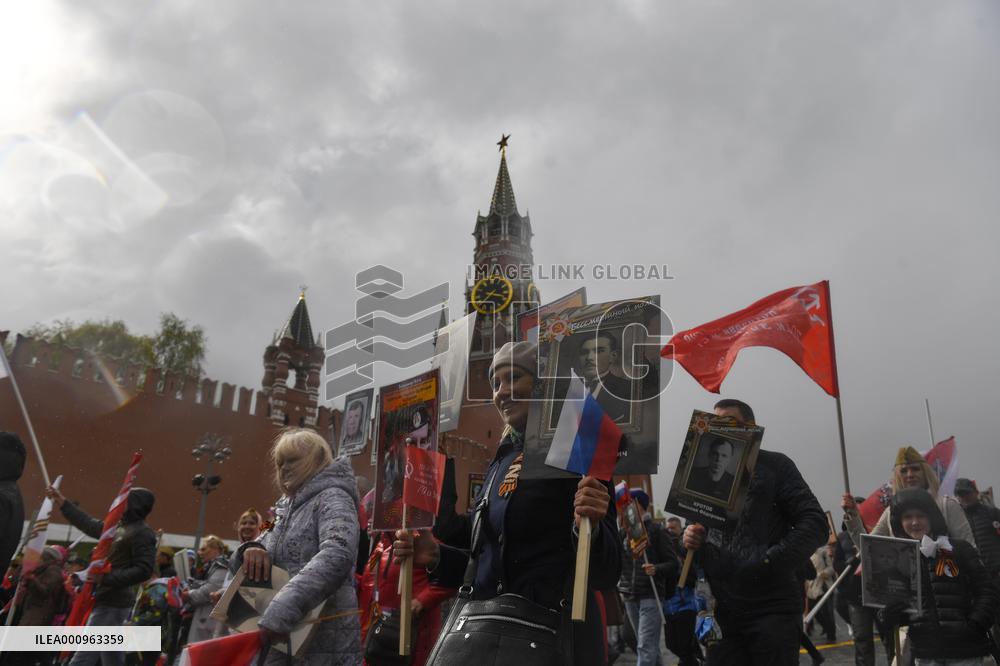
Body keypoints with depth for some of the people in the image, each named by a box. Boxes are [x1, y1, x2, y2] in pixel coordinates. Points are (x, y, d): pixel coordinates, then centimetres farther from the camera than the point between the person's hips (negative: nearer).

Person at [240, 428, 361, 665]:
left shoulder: (332, 498, -8)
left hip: (323, 641, -7)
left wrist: (282, 609, -34)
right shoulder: (287, 507, 17)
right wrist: (253, 549, -8)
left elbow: (337, 556, -25)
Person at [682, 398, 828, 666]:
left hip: (771, 607, -4)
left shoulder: (774, 465, 2)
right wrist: (691, 541, -2)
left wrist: (768, 563, -17)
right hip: (722, 611, 4)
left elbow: (815, 524, -7)